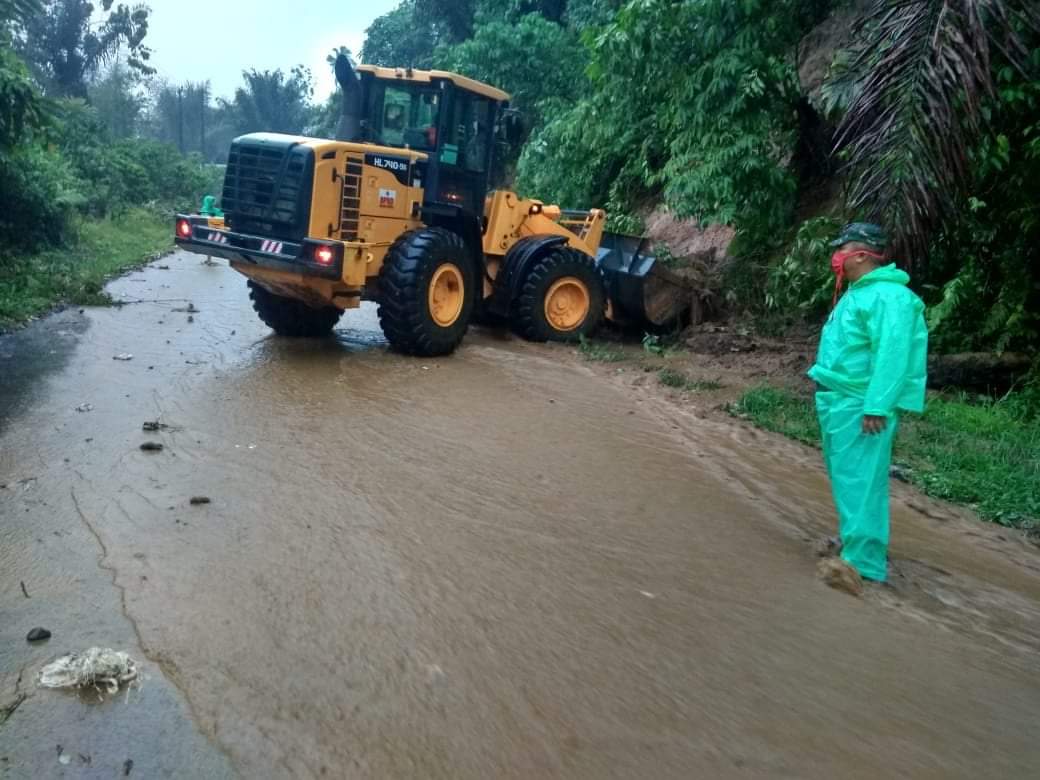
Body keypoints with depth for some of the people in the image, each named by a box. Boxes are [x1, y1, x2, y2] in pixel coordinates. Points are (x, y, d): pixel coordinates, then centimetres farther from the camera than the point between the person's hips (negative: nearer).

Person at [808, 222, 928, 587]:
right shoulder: (857, 293, 15)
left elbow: (892, 356, -25)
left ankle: (864, 562, 0)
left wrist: (876, 407, -28)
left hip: (860, 406, -10)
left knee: (860, 481, -6)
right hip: (837, 401, 10)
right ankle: (854, 542, 33)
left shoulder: (888, 296, -18)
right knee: (846, 478, 19)